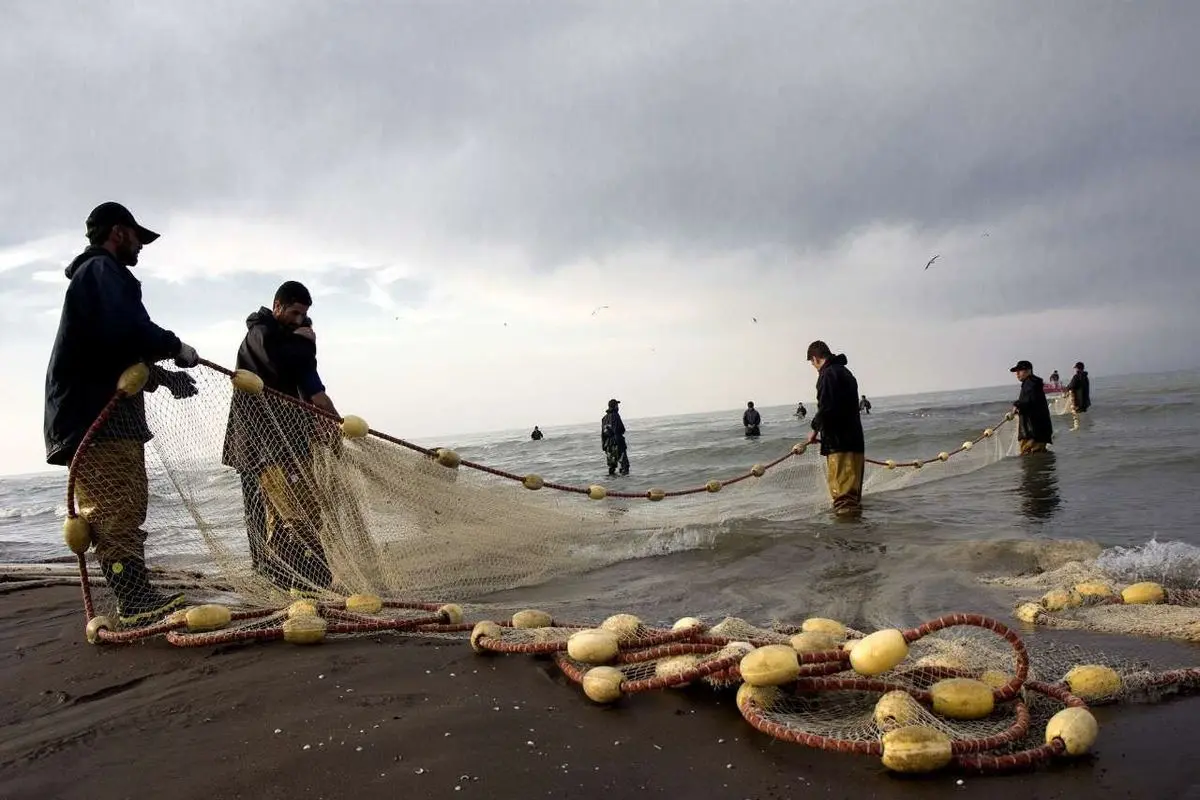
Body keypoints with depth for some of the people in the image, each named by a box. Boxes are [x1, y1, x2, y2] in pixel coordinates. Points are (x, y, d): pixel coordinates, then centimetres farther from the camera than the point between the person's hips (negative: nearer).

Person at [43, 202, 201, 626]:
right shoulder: (101, 270, -6)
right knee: (119, 508, -14)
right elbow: (125, 330, -25)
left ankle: (137, 599, 12)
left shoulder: (94, 273, 27)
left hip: (99, 414, 11)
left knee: (117, 511, 9)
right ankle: (136, 601, -17)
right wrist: (175, 347, -11)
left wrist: (161, 374, 15)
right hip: (97, 416, -11)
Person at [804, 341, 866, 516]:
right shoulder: (846, 372, 20)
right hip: (855, 440, 10)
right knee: (853, 487, 16)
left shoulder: (828, 374, -10)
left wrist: (815, 429, -4)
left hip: (838, 442, -10)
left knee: (842, 490, -10)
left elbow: (826, 408, -19)